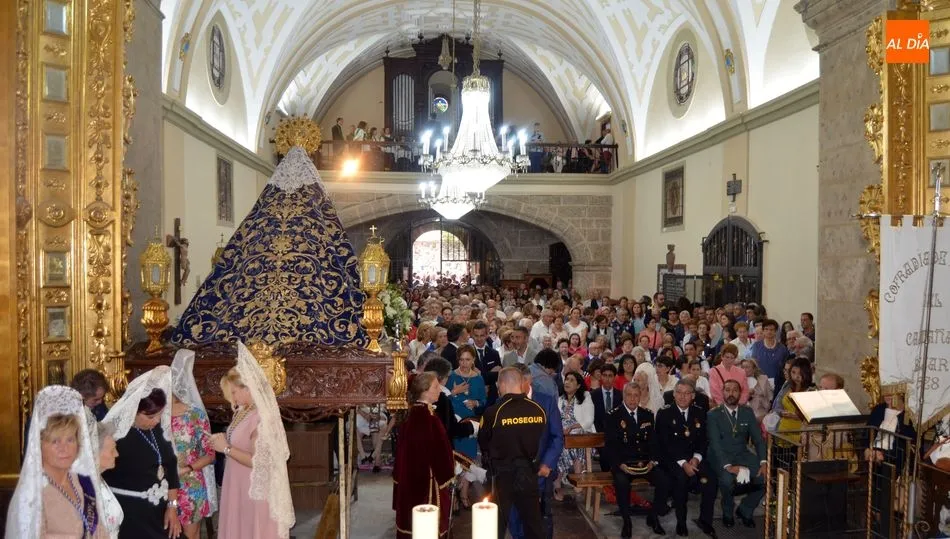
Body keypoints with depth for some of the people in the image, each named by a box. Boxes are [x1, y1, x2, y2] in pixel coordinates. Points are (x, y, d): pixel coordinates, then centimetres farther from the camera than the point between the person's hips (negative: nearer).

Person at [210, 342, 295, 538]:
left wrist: (226, 448, -19)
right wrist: (223, 440, 0)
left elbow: (257, 461, -25)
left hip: (253, 489, -9)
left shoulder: (261, 417, -24)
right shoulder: (243, 412, 4)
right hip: (238, 486, 9)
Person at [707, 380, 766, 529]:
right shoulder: (714, 415, -5)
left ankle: (745, 510, 7)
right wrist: (727, 466, -29)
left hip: (743, 455, 4)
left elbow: (758, 439, 2)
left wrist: (763, 462, -15)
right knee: (727, 479, -33)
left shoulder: (748, 412, 7)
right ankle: (727, 512, 0)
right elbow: (715, 443, -14)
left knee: (765, 477, -20)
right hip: (721, 457, -4)